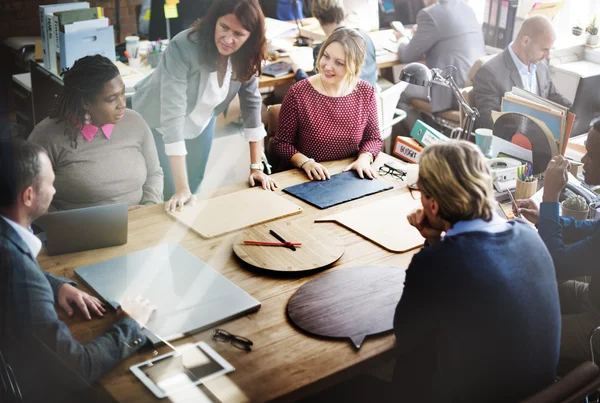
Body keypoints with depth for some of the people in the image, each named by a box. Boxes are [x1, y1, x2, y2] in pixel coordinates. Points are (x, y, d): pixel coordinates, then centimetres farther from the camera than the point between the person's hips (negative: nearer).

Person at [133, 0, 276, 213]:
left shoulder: (247, 55, -22)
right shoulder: (183, 48, -38)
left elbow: (251, 103, -12)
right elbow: (172, 115, -43)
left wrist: (256, 167, -16)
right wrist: (181, 189, -46)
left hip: (201, 120, 5)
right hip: (159, 122, -4)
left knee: (194, 186, 17)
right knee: (171, 194, -2)